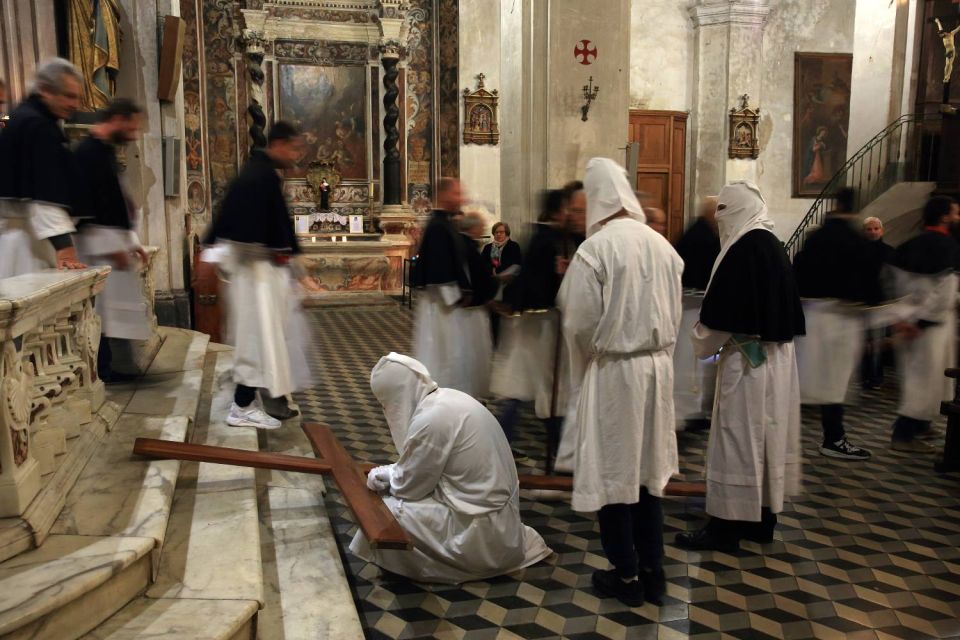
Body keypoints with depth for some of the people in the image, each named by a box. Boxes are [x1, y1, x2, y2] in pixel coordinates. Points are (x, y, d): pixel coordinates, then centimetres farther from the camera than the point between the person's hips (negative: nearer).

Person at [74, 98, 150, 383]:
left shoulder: (105, 150, 17)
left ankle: (105, 367, 18)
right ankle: (100, 371, 0)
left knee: (111, 309, 11)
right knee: (102, 308, -6)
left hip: (114, 241, 10)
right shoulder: (89, 152, -13)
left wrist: (131, 240, 19)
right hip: (101, 246, -10)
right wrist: (111, 246, -21)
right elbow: (88, 205, -20)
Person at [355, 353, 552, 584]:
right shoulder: (447, 398, 5)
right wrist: (388, 472, 6)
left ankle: (460, 562, 5)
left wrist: (382, 475, 7)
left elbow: (408, 485, -12)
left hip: (481, 532, -9)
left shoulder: (431, 420, -23)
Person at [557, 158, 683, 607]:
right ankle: (652, 571, 26)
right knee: (647, 470, 16)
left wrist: (586, 364, 6)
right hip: (658, 367, 6)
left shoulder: (594, 248, -16)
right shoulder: (662, 245, 1)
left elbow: (579, 323, -13)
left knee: (612, 474, 8)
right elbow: (674, 314, 7)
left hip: (613, 371, -6)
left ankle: (627, 576, 19)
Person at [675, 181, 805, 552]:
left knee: (737, 439, -3)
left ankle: (726, 527, 5)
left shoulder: (743, 248, -17)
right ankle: (763, 520, 25)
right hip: (777, 358, 9)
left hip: (746, 359, -9)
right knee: (767, 437, 14)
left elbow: (721, 310, -18)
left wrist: (702, 344, -2)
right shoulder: (774, 245, 12)